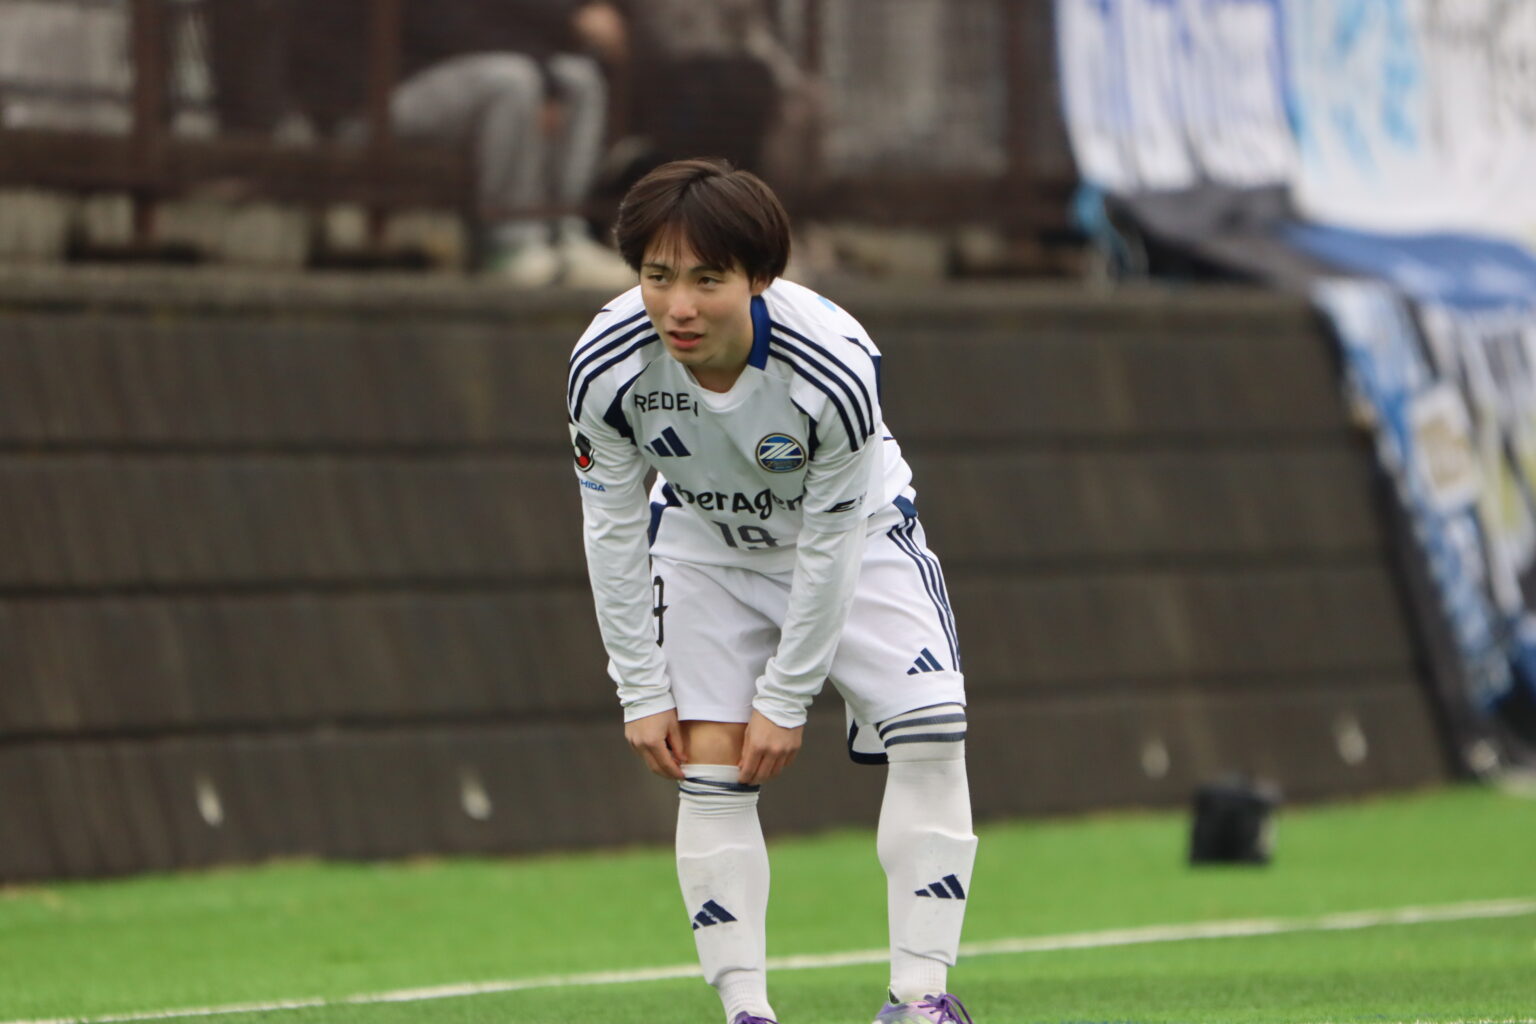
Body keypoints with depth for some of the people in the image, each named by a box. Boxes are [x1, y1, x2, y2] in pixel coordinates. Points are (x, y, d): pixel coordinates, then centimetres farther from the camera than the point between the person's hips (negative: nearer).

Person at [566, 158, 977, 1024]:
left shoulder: (835, 370, -37)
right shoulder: (606, 368, -30)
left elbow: (830, 546, -26)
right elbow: (612, 533, -15)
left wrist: (787, 699, -20)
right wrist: (644, 692, -13)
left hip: (856, 534, -2)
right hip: (705, 548, 2)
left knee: (930, 733, -15)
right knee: (708, 766, -10)